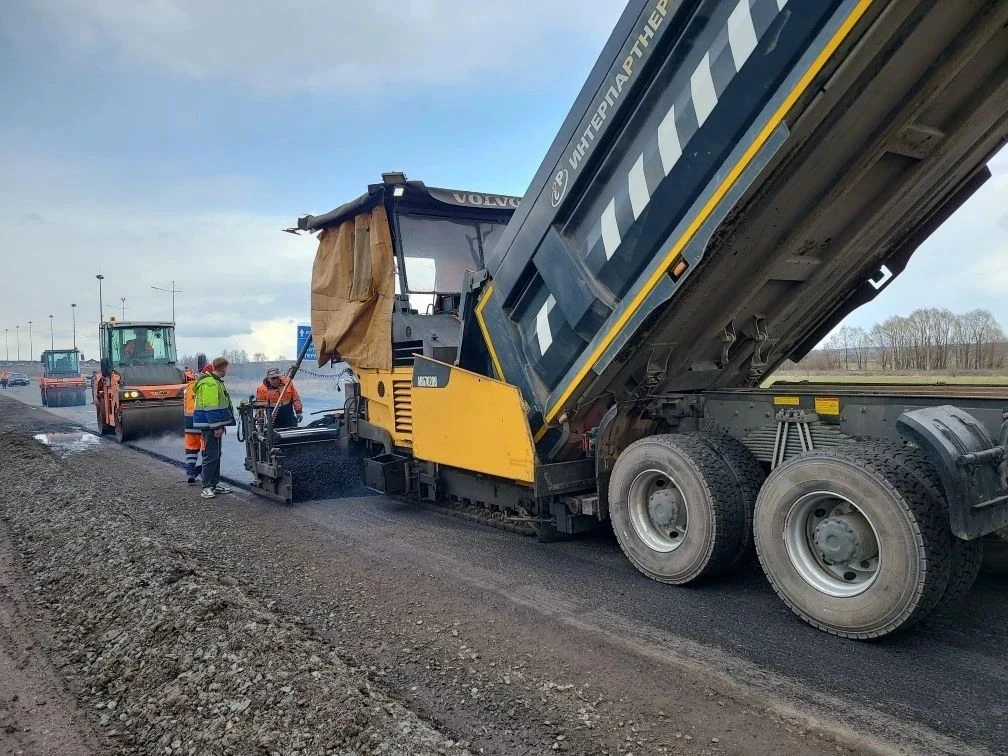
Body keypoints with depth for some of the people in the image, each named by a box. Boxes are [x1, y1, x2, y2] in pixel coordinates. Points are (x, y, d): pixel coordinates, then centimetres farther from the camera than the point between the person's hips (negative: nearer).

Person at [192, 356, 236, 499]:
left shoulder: (216, 382, 17)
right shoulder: (210, 384, -18)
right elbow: (211, 408, -23)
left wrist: (220, 425, 23)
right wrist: (217, 426, -23)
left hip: (214, 425, 11)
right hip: (210, 425, -11)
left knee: (216, 455, 15)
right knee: (211, 456, -7)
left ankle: (215, 484, 23)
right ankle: (207, 487, -3)